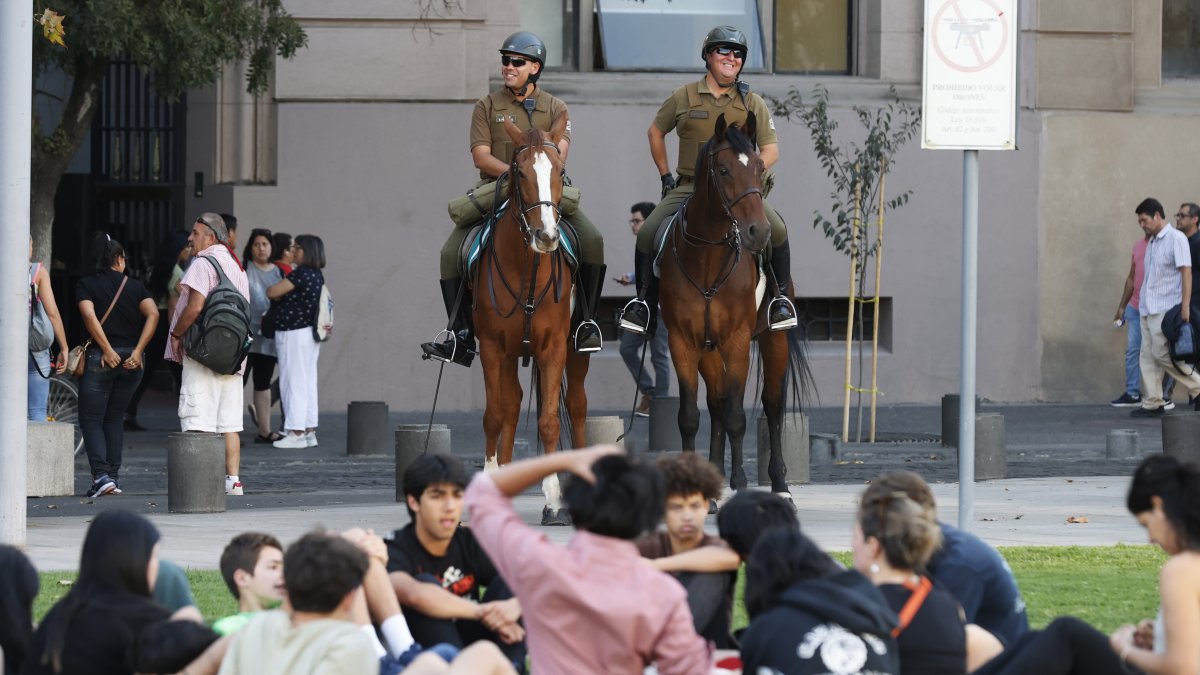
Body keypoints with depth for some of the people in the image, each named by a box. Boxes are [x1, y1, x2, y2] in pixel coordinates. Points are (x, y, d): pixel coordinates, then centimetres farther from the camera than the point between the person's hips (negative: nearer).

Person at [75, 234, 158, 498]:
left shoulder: (86, 285, 1)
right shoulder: (135, 286, 9)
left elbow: (89, 315, -15)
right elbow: (152, 314, -6)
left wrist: (107, 350, -15)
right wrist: (137, 351, -9)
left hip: (100, 358, -3)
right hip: (131, 360, 3)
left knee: (91, 419, 3)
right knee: (115, 418, 17)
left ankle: (101, 475, -14)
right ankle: (114, 475, 13)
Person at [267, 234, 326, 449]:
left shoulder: (301, 274, -18)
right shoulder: (317, 276, 10)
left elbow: (272, 293, -16)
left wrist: (279, 293, 4)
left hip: (295, 334, -9)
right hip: (309, 334, 9)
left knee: (293, 382, -5)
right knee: (307, 383, 11)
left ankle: (296, 432, -4)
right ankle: (309, 431, 14)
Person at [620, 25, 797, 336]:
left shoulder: (753, 103, 6)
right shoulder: (684, 98, 6)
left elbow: (771, 150, 6)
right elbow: (655, 132, 19)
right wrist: (665, 175, 13)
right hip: (690, 187, 1)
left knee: (777, 230, -25)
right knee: (647, 235, -17)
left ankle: (781, 297, -6)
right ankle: (645, 299, 2)